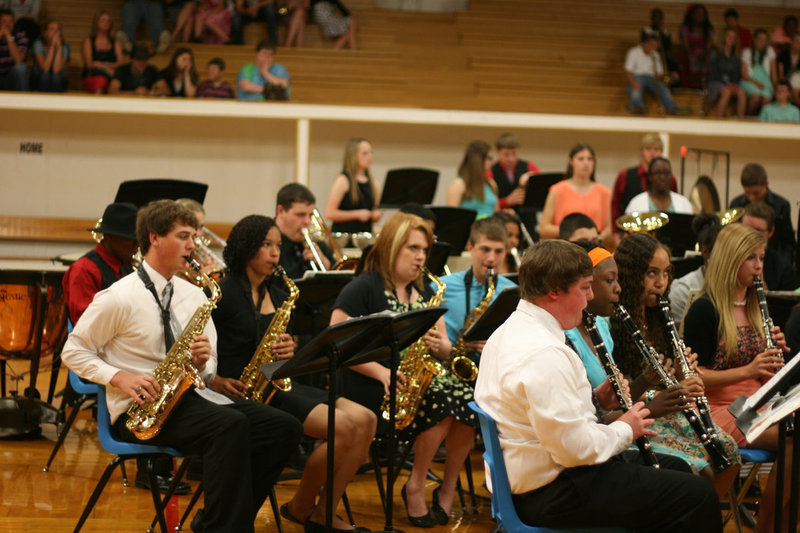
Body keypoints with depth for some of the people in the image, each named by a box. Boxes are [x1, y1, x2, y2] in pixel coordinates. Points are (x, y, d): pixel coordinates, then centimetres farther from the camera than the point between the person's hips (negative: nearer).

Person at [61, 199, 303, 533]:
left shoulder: (193, 296, 14)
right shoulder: (119, 298, -6)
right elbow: (74, 351, -2)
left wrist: (203, 361, -6)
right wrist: (119, 378, -16)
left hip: (189, 394, 7)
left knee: (284, 429, -11)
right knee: (231, 425, -34)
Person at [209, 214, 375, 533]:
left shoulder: (278, 294, 16)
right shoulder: (224, 293, -6)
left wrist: (288, 350, -4)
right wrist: (216, 381, -21)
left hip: (280, 385, 8)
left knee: (365, 420, -11)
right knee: (343, 427, -22)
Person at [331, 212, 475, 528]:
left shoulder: (424, 294, 18)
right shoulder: (362, 289, -3)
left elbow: (445, 350, 17)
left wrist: (439, 345, -9)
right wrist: (381, 372, -22)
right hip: (373, 391, -6)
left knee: (468, 399, -23)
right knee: (442, 400, -30)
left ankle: (447, 490, -9)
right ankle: (415, 488, -14)